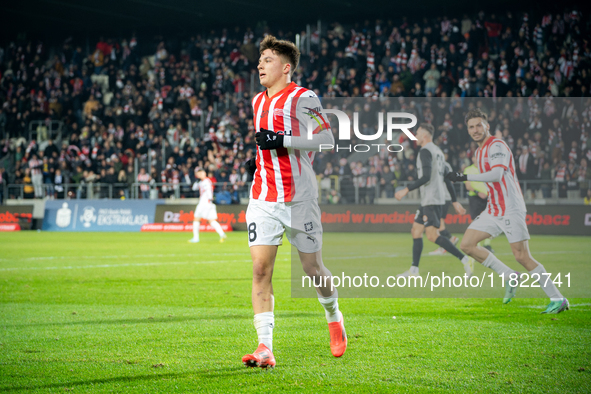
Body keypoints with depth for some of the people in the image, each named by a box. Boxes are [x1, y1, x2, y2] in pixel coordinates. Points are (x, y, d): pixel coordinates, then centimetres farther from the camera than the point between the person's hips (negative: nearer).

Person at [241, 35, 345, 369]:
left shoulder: (303, 98, -5)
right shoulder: (259, 101, 16)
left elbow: (327, 139, -11)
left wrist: (281, 141, -19)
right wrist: (259, 158, 10)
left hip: (300, 197, -5)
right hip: (264, 199, 5)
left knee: (313, 269, 5)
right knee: (261, 269, -9)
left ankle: (334, 317, 35)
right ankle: (265, 349, -11)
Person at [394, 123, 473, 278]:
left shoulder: (425, 151, -10)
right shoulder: (438, 151, 19)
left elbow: (426, 177, -21)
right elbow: (447, 179, 20)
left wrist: (406, 190, -19)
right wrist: (455, 201, 21)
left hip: (431, 200, -10)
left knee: (432, 235, -15)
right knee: (416, 231, 12)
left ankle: (465, 259, -21)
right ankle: (414, 270, 12)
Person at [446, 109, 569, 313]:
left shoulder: (497, 146, -13)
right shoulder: (480, 151, 16)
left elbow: (497, 174, -28)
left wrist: (465, 177, -29)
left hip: (511, 208, -9)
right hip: (493, 210, 9)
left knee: (522, 257, -13)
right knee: (467, 244, 1)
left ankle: (557, 299, -6)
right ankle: (510, 277, 8)